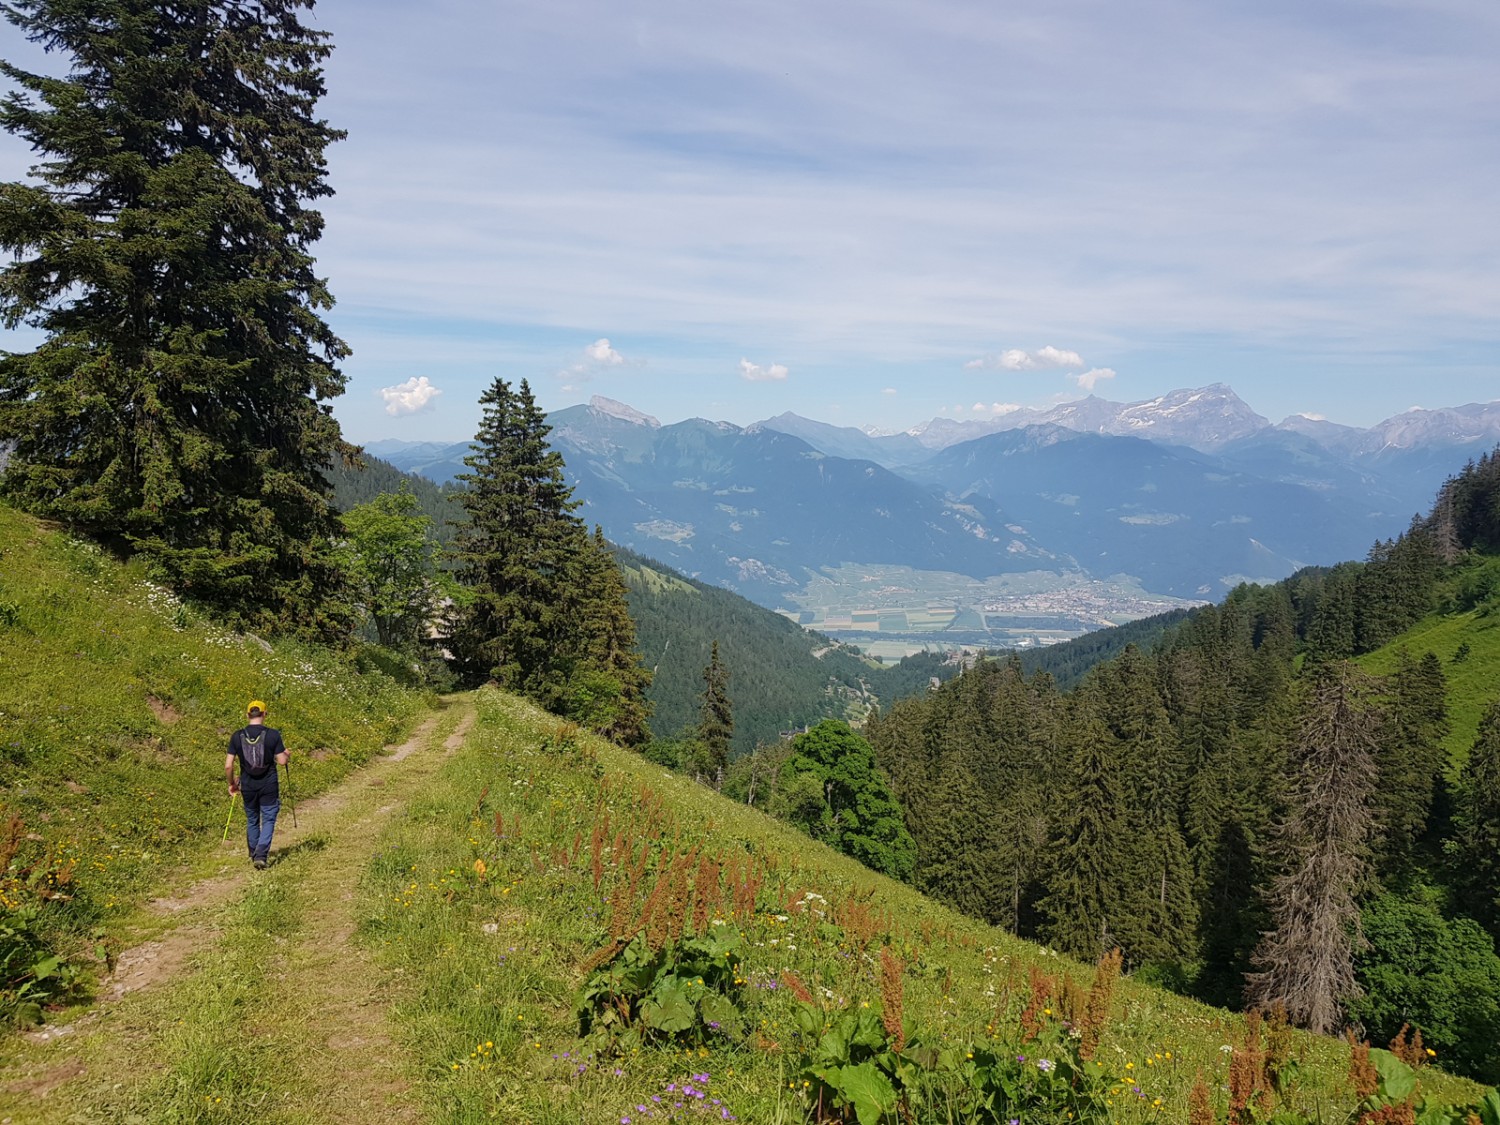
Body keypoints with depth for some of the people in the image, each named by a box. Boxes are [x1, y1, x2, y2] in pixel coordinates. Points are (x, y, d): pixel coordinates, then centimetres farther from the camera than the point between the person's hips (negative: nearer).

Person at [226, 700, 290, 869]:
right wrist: (285, 754, 14)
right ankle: (261, 855, -9)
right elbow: (281, 761, -8)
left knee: (252, 820, 19)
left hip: (248, 786, 2)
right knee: (268, 820, 7)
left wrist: (231, 784, 10)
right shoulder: (273, 734, -10)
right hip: (269, 786, -2)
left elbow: (228, 766, -5)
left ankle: (254, 855, 31)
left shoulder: (237, 736, -4)